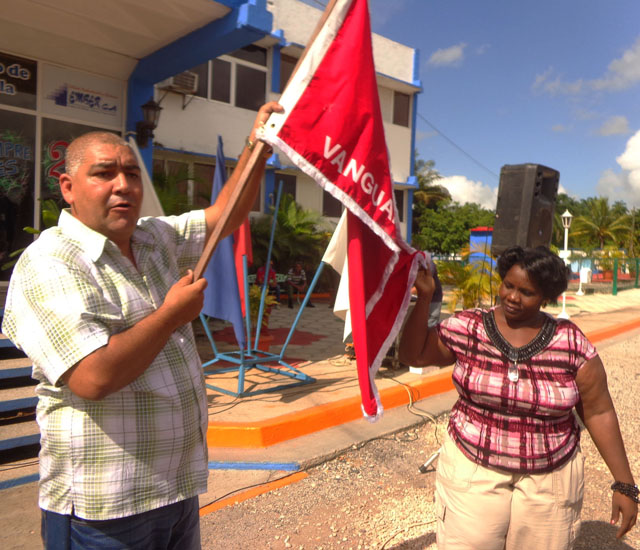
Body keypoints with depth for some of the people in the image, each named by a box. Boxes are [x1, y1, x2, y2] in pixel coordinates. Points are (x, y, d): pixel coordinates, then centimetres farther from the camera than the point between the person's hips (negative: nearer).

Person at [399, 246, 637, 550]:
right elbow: (413, 354, -5)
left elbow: (599, 413, -3)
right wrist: (424, 296, -15)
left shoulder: (572, 342, -8)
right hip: (473, 471, 0)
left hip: (549, 480, 1)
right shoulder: (467, 327, -7)